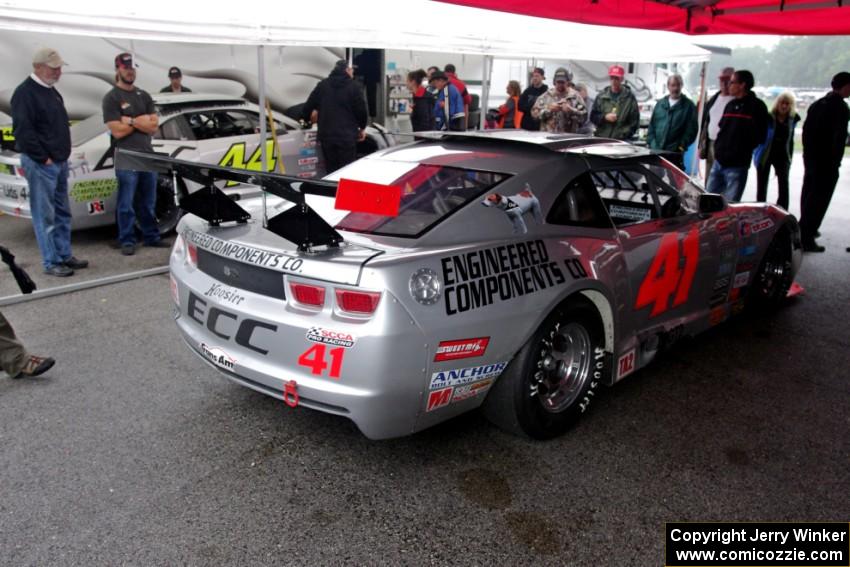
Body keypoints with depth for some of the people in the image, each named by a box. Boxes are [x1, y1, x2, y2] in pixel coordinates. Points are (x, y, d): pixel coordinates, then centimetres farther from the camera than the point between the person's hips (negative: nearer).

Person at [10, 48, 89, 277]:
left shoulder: (51, 91, 16)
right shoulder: (25, 93, -12)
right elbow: (23, 131, -19)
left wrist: (62, 155, 15)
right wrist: (43, 158, -17)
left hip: (59, 161, 9)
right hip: (41, 164, -9)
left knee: (62, 213, 14)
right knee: (45, 216, -3)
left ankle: (65, 255, 23)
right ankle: (51, 262, 2)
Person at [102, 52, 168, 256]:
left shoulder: (144, 96, 14)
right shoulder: (111, 98, -3)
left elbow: (154, 126, 5)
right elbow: (117, 131, -12)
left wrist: (131, 121, -9)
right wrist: (141, 121, -4)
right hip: (126, 159, -5)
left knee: (148, 203, 12)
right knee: (127, 204, 1)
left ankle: (151, 237, 20)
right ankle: (127, 241, 7)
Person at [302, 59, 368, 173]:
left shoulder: (322, 85, 8)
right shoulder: (353, 87, -2)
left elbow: (308, 106, 8)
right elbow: (361, 110, -1)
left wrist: (305, 119, 27)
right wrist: (362, 128, 15)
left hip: (326, 136, 4)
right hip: (347, 137, -4)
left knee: (331, 171, 10)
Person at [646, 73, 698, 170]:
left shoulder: (689, 106, 2)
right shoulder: (660, 103, 16)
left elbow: (691, 130, -4)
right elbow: (652, 125, 14)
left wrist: (681, 146, -13)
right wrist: (651, 143, 2)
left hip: (675, 153, -4)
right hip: (655, 151, 4)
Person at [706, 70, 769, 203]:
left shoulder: (756, 106, -5)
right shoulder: (731, 105, 16)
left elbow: (759, 136, -8)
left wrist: (743, 151, -10)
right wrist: (718, 146, 9)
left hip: (737, 166, -7)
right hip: (718, 162, 7)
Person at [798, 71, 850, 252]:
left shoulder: (816, 105, 11)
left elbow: (806, 131, 13)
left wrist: (808, 154, 16)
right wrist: (835, 161, -10)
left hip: (811, 160, 8)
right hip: (827, 163, -8)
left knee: (808, 196, 18)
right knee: (819, 202, -4)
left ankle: (805, 232, 31)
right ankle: (806, 239, -4)